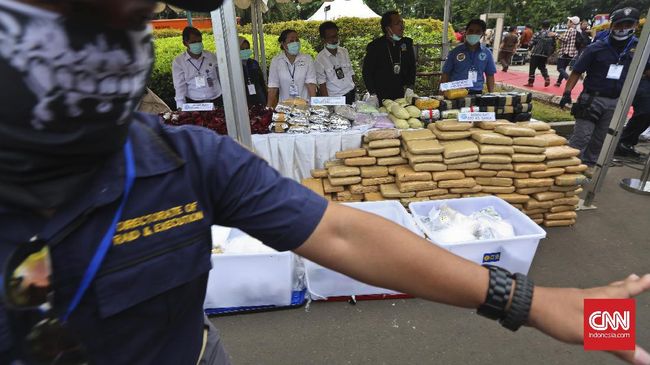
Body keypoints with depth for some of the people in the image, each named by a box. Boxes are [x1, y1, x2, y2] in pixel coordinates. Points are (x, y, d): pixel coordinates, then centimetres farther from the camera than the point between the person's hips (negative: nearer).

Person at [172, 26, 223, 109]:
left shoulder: (212, 56, 8)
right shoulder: (178, 61, 4)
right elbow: (180, 86, 0)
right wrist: (181, 107, -11)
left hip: (217, 100, 1)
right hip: (194, 103, -1)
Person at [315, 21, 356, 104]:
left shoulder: (344, 52, 8)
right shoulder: (320, 58, -7)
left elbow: (351, 74, 13)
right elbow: (322, 84, -7)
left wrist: (355, 91, 12)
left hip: (351, 95, 4)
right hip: (335, 100, -4)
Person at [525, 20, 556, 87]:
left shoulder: (538, 34, -7)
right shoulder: (552, 35, 6)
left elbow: (531, 44, -11)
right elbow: (554, 46, 7)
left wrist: (531, 49, 8)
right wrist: (549, 53, 20)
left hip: (536, 54, -4)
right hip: (545, 55, 4)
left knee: (532, 68, 4)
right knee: (542, 67, 19)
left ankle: (530, 82, 4)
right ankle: (547, 79, 0)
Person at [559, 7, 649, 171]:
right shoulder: (596, 48, -6)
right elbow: (577, 71, -5)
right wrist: (567, 92, -14)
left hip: (616, 102, 4)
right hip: (592, 98, -4)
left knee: (601, 139, 10)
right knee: (581, 137, -8)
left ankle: (588, 165, 22)